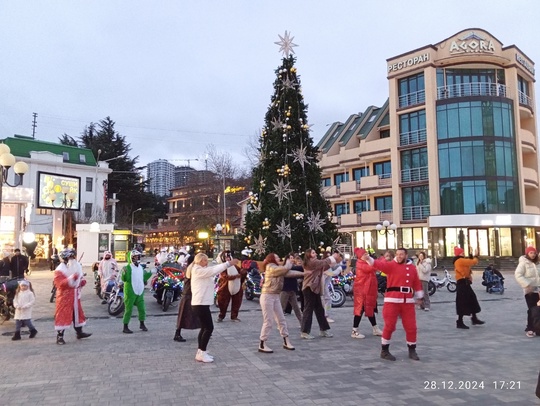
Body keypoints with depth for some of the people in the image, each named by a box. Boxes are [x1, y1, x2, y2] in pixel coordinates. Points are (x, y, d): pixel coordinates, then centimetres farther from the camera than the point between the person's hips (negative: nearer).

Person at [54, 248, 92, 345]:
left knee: (78, 313, 14)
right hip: (64, 296, -7)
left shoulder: (77, 267, 9)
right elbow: (59, 284, -28)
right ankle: (59, 336, 4)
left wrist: (82, 281, -1)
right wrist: (72, 278, -37)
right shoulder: (60, 270, -16)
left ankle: (79, 332, 26)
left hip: (75, 295, 8)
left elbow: (80, 278, 23)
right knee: (63, 315, -5)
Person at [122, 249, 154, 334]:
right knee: (128, 309, -1)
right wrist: (124, 273, -37)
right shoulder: (128, 267, -11)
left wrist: (150, 273, 10)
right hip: (130, 292, -6)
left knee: (142, 309, 11)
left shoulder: (141, 268, 11)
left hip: (140, 292, 6)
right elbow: (124, 279, -19)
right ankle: (125, 327, 8)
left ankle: (142, 324, 29)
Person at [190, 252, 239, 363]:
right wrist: (229, 263, -22)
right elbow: (213, 270, -22)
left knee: (204, 328, 13)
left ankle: (201, 352, 19)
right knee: (209, 328, -7)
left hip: (201, 303, 11)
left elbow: (213, 270, 12)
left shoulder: (202, 271, 20)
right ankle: (202, 354, -1)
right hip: (200, 304, -11)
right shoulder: (198, 271, -14)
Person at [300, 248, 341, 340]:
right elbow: (323, 262, -14)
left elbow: (324, 267, 14)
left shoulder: (315, 263, 20)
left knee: (319, 310, 13)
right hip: (309, 288, -10)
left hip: (314, 288, 10)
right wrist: (333, 257, -1)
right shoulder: (310, 262, -11)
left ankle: (324, 330, 20)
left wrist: (334, 259, 6)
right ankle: (305, 332, -3)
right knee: (308, 310, -7)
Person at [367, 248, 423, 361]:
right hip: (392, 300, -4)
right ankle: (384, 351, 12)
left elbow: (417, 283, 17)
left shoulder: (412, 267, 10)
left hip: (408, 301, 4)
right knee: (389, 326, 0)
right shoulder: (391, 265, -4)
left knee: (411, 327, 9)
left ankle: (412, 351, 26)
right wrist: (368, 259, -40)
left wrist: (419, 297, 18)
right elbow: (380, 264, -22)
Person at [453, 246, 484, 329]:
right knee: (463, 303, -6)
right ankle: (460, 322, 0)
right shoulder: (460, 260, -16)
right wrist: (476, 255, -1)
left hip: (464, 283, 11)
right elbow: (473, 262, -16)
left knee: (472, 300, 18)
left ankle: (474, 319, 29)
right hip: (463, 284, -11)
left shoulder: (459, 261, 17)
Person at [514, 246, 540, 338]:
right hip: (529, 290, -6)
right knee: (532, 309, -8)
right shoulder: (523, 263, -8)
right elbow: (518, 275, -16)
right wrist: (527, 285, -23)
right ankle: (530, 329, -1)